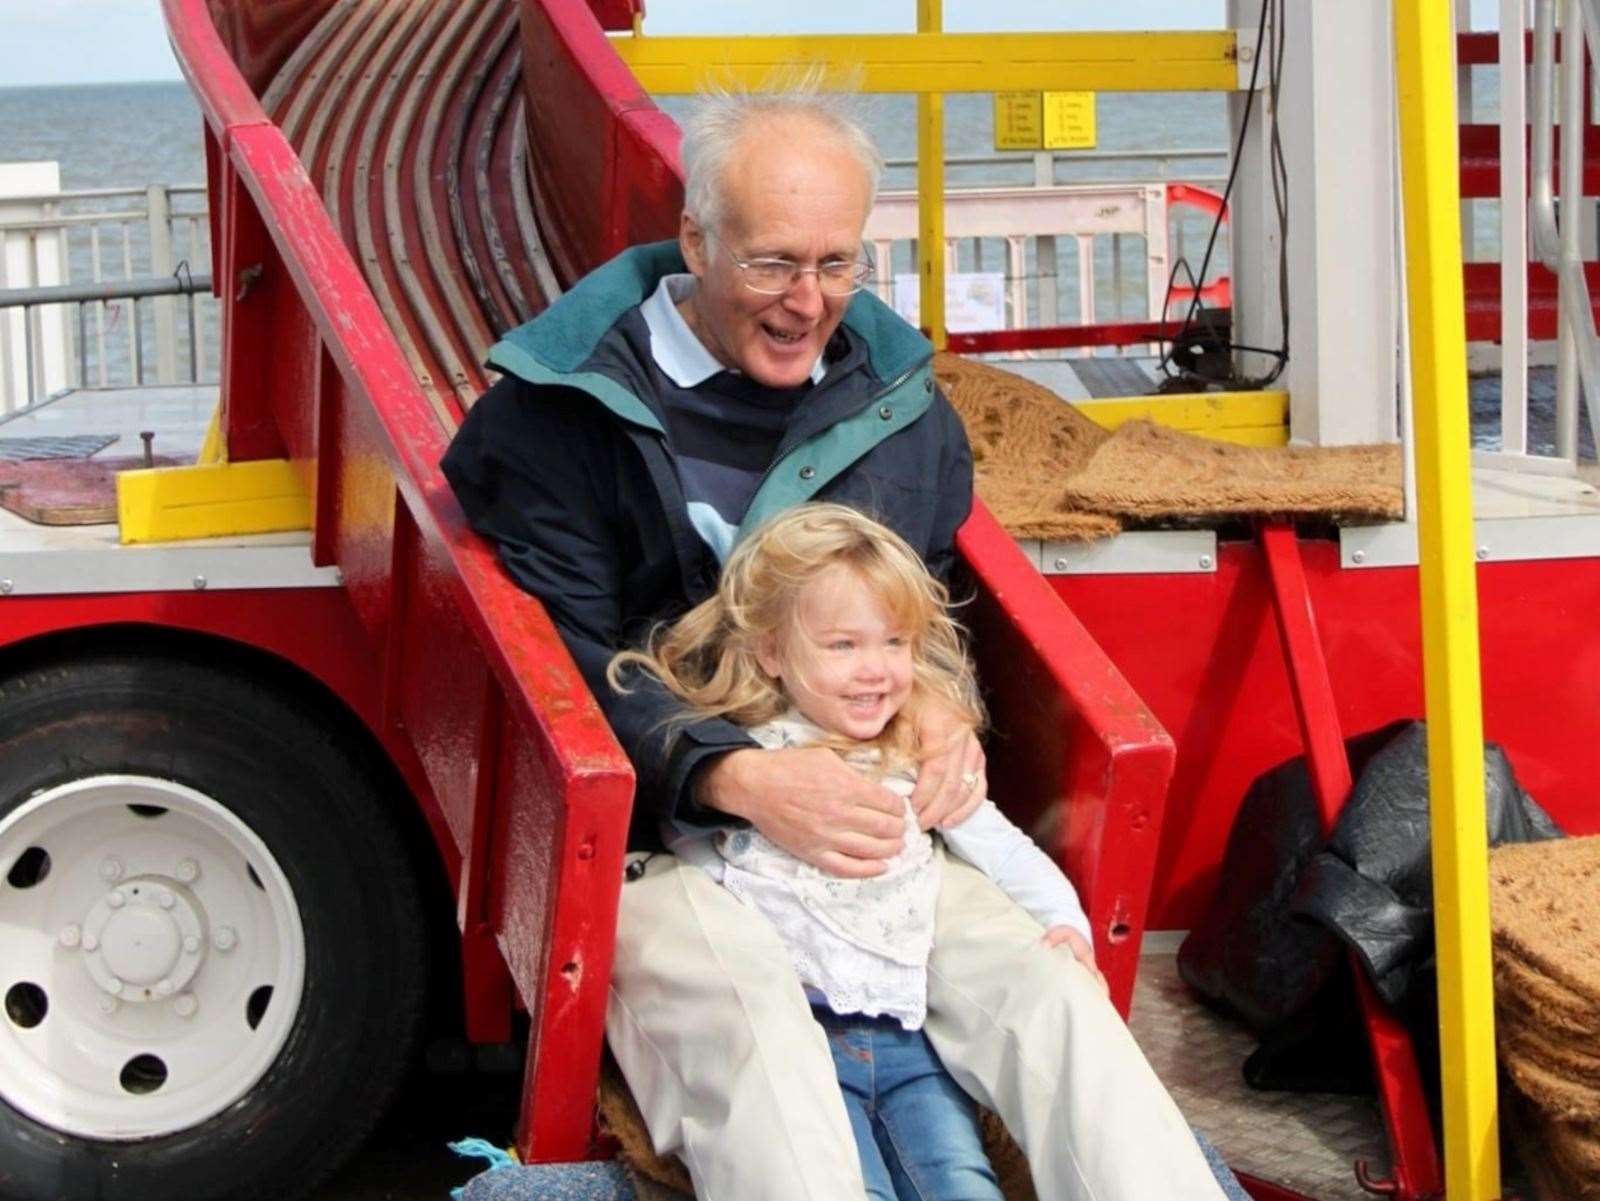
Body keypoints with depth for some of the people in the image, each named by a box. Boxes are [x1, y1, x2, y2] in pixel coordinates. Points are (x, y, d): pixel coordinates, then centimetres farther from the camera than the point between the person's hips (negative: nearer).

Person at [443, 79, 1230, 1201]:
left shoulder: (895, 394, 15)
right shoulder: (563, 408, -1)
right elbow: (565, 664, -6)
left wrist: (946, 712, 1)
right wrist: (738, 778, -21)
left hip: (871, 817, 5)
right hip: (656, 834, -4)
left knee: (1042, 987, -22)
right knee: (746, 1025, -35)